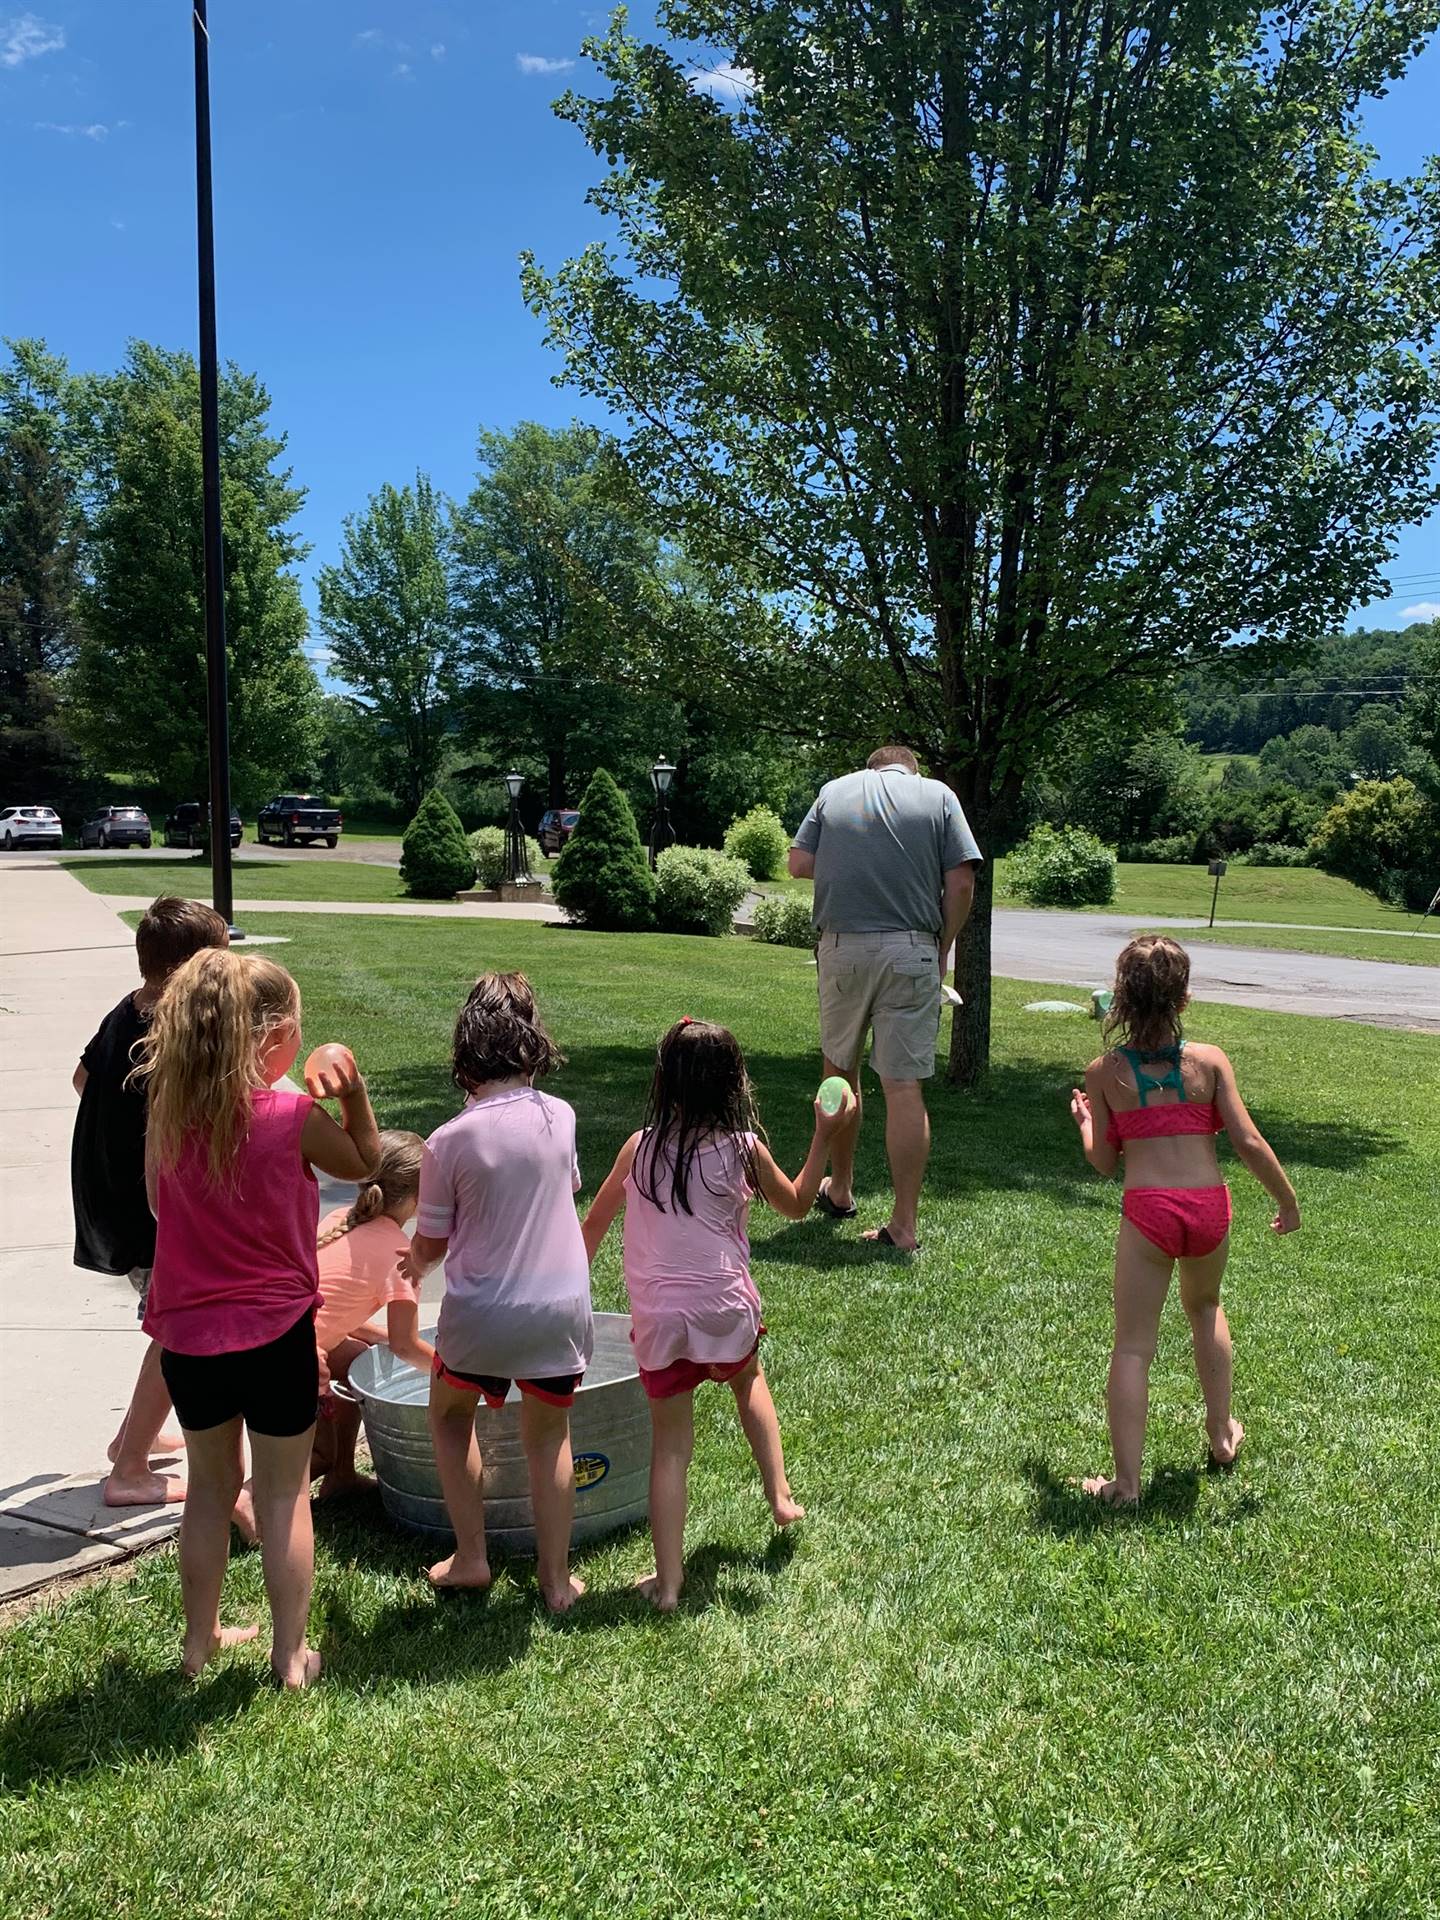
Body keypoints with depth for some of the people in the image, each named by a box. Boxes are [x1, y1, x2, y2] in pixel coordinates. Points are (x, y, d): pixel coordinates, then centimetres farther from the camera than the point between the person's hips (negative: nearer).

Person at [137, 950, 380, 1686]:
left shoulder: (169, 1111, -5)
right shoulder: (291, 1115, -18)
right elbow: (363, 1163, 0)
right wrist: (349, 1088, -10)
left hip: (187, 1335, 4)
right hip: (274, 1331, -4)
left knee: (211, 1486, 21)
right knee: (284, 1495, 11)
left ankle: (200, 1637, 35)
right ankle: (291, 1654, 21)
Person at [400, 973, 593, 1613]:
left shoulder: (449, 1141, -13)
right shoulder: (560, 1117, -4)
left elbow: (430, 1246, 0)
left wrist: (411, 1266, 22)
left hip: (481, 1314, -2)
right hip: (561, 1306, 2)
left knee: (449, 1412, 26)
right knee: (548, 1437, 20)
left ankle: (470, 1557, 27)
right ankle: (556, 1578, 26)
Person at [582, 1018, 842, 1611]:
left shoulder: (641, 1147, -6)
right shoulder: (744, 1150, -9)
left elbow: (595, 1222, 7)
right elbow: (797, 1205, 9)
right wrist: (823, 1137, 13)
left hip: (660, 1321, 0)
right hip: (728, 1310, 0)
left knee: (670, 1446, 10)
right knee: (748, 1380, 33)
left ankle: (668, 1583, 14)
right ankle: (780, 1494, 33)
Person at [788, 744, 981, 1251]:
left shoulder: (835, 790, 11)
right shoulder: (938, 795, 7)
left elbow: (799, 864, 5)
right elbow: (961, 882, -2)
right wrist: (943, 948, 8)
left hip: (842, 948, 1)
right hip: (911, 952, -1)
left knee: (840, 1070, 19)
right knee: (904, 1086, -1)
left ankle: (840, 1191, 34)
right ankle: (905, 1225, 2)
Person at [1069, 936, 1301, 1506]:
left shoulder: (1104, 1072, -1)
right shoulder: (1209, 1061, 1)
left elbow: (1104, 1161, 4)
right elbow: (1248, 1143, -3)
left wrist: (1084, 1119, 23)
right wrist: (1287, 1201, 10)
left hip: (1147, 1210, -2)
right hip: (1210, 1206, 3)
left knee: (1133, 1345, 4)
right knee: (1205, 1308, 31)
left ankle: (1126, 1481, 3)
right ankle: (1222, 1434, 42)